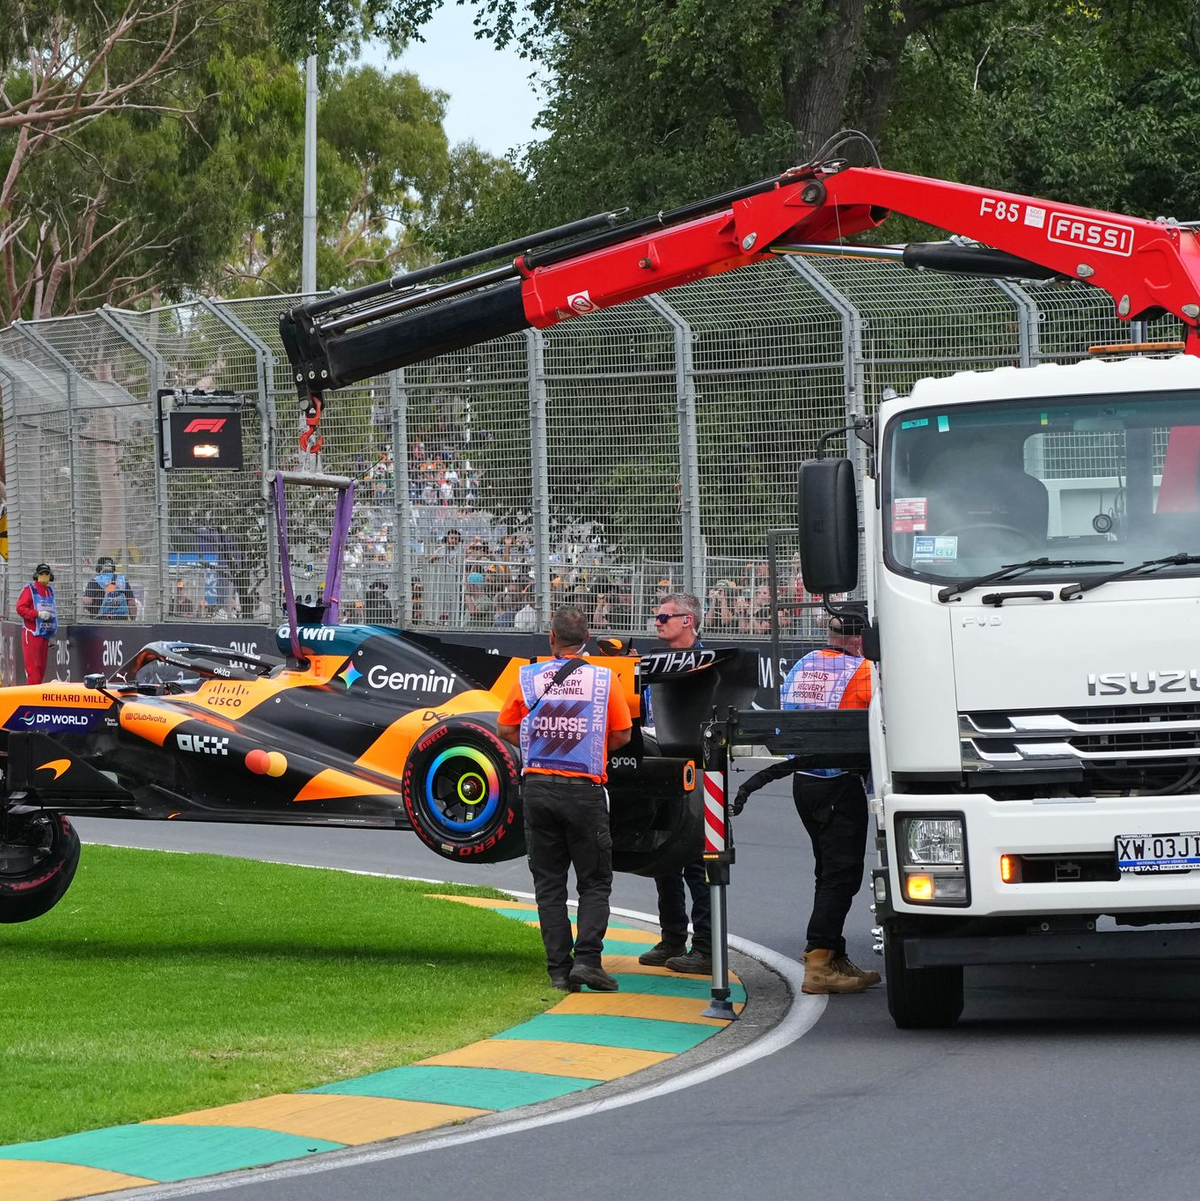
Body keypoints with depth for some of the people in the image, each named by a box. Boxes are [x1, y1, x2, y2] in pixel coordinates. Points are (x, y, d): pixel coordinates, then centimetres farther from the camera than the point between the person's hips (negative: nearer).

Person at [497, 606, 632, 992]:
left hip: (538, 787, 2)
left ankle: (559, 969, 4)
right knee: (595, 882, 7)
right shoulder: (603, 679, -3)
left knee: (549, 884, 8)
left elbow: (505, 729, 7)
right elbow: (621, 735, 2)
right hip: (585, 790, -2)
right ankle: (587, 958, -9)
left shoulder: (528, 678, 1)